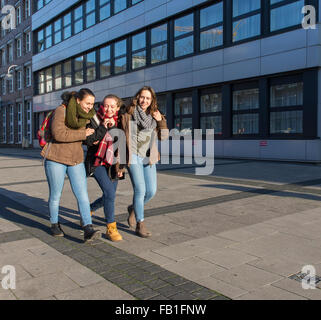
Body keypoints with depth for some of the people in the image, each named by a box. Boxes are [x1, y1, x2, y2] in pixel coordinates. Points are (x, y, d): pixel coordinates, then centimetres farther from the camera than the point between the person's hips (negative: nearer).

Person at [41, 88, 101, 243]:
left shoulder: (86, 115, 6)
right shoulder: (61, 111, -12)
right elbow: (59, 134, -25)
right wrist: (83, 134, -21)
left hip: (76, 160, 4)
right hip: (56, 159, -4)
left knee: (82, 194, -7)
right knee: (55, 194, 8)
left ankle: (88, 230, -11)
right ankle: (54, 224, 29)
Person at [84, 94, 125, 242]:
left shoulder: (120, 122, 4)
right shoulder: (95, 120, -5)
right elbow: (89, 141, -14)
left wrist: (121, 166, 2)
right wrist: (103, 127, -21)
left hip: (113, 164, 5)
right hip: (97, 162, -4)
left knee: (109, 196, 10)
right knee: (109, 192, -19)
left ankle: (88, 209, 40)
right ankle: (111, 228, -5)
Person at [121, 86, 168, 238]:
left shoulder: (154, 115, 10)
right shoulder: (128, 115, -3)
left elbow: (163, 137, 8)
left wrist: (161, 121, -8)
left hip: (149, 158, 5)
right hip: (133, 157, -4)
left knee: (151, 191, 2)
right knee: (140, 190, -11)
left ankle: (134, 209, 32)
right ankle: (140, 225, 2)